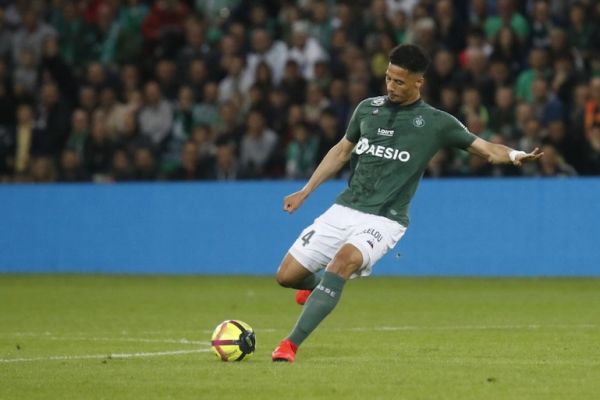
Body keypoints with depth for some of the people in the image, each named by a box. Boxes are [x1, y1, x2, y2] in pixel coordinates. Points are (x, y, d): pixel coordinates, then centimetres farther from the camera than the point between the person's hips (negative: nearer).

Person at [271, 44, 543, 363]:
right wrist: (305, 192, 18)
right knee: (286, 276, 1)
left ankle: (291, 344, -35)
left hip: (384, 220, -4)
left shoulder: (435, 123, -1)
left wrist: (514, 155, -24)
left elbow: (486, 149, -2)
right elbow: (341, 151, 21)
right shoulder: (368, 108, 9)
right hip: (344, 209, 4)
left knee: (346, 258, -35)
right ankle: (317, 287, 40)